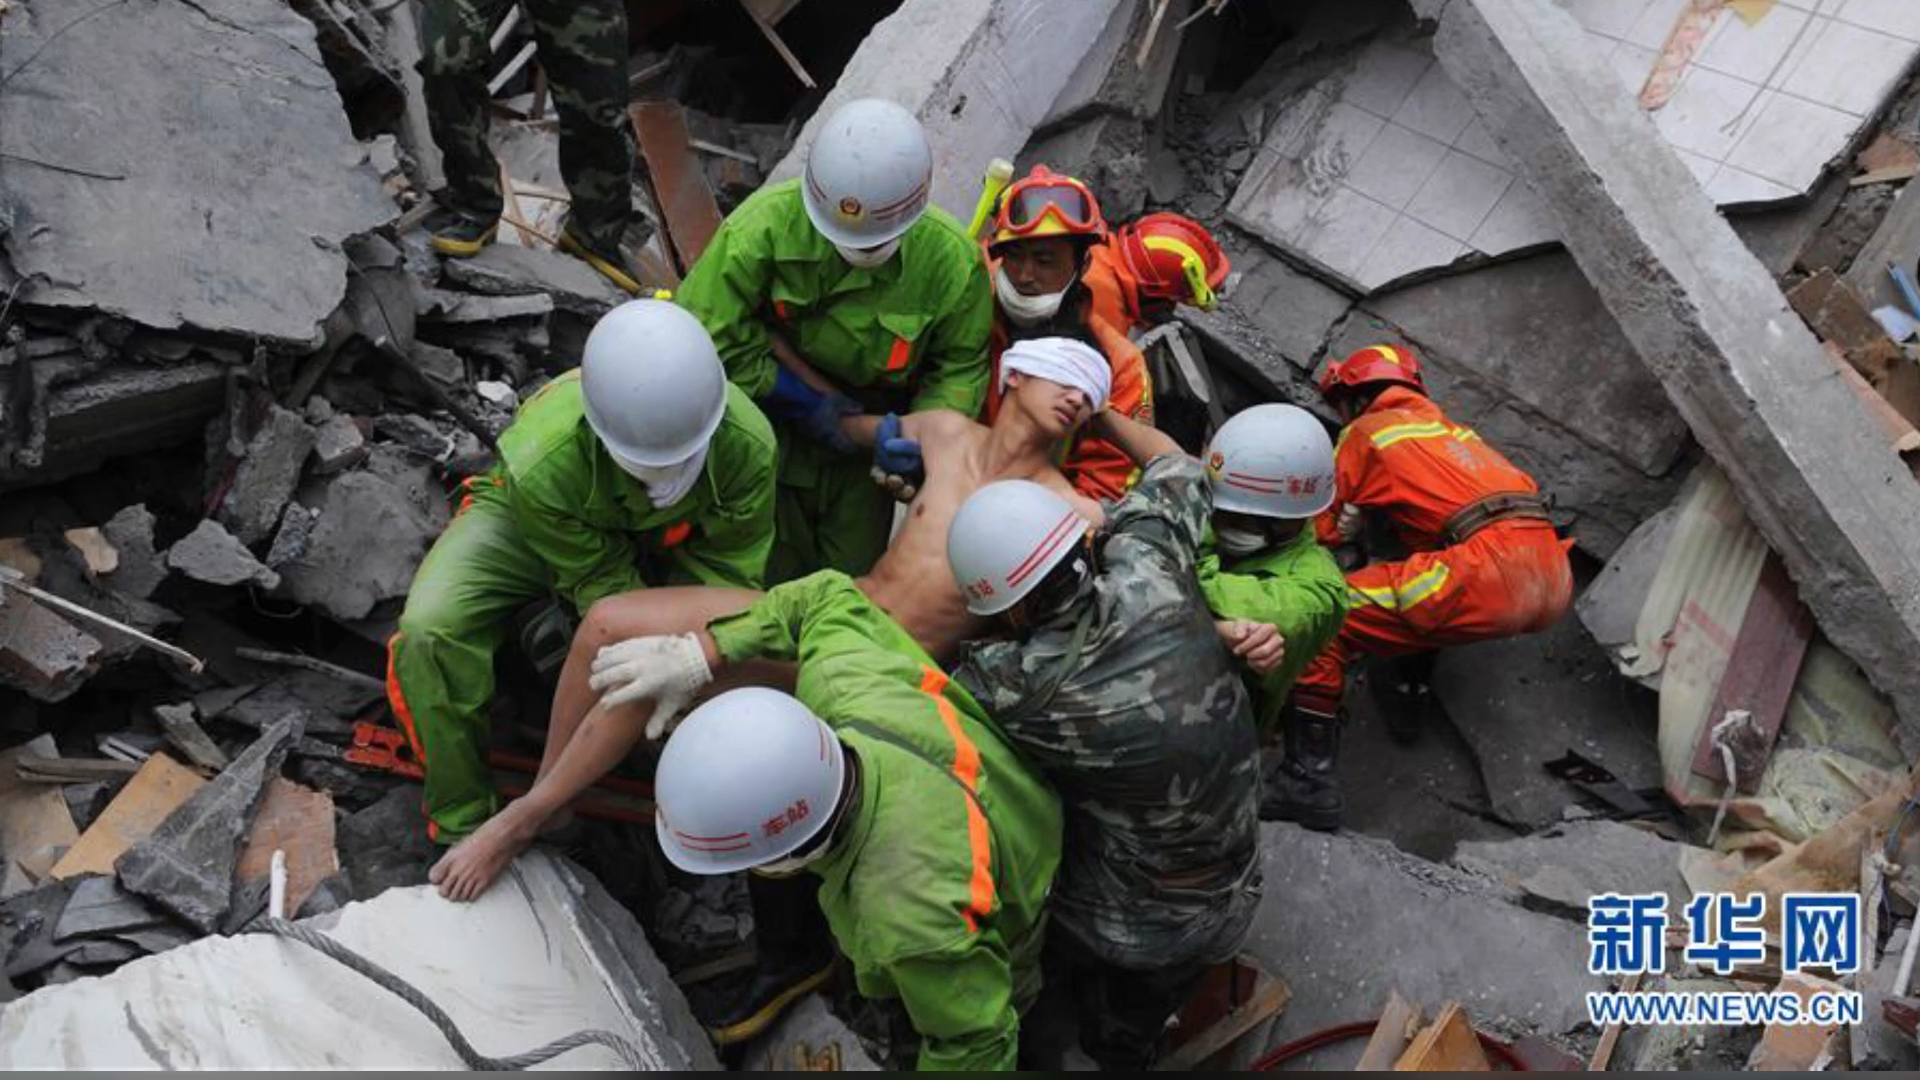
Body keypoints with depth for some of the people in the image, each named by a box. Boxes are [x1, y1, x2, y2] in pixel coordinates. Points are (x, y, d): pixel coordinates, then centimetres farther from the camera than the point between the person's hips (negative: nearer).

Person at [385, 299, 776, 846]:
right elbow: (600, 580, -25)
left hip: (663, 538, 3)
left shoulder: (748, 443, -35)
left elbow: (727, 569, -21)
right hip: (533, 522, -2)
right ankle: (462, 822, -4)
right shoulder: (542, 464, -41)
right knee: (431, 629, -24)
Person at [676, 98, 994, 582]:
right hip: (769, 424, -1)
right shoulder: (770, 220, -25)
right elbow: (706, 334, -20)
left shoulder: (951, 260, -20)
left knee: (854, 577, 12)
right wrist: (802, 401, -19)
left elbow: (960, 366, -6)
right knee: (772, 574, 8)